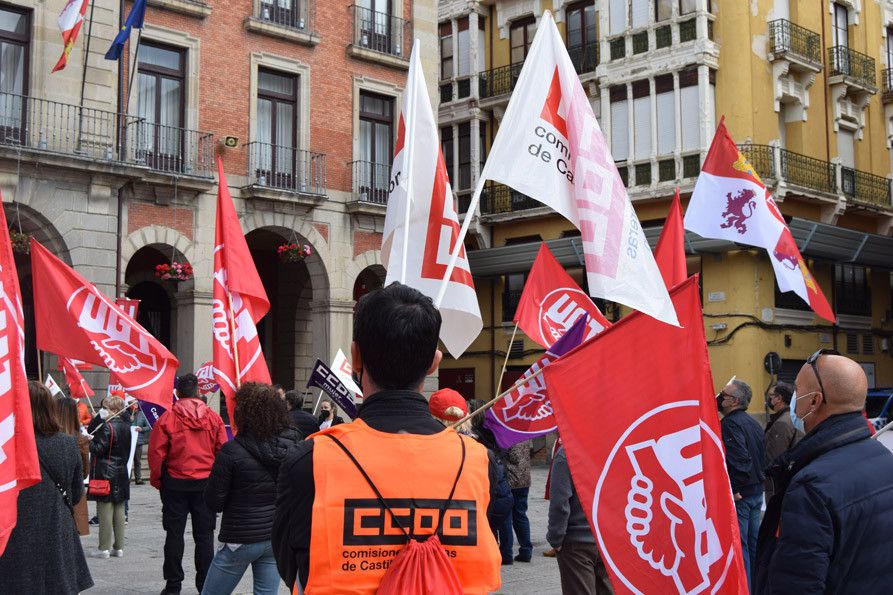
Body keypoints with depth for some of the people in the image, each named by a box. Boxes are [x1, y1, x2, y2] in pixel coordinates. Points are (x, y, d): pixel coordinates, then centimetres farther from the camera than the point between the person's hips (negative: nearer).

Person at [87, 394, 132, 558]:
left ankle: (104, 548, 0)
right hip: (121, 473, 8)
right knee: (119, 510, 10)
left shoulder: (108, 426, -16)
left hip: (106, 474, -8)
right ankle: (119, 547, 14)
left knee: (105, 510, -3)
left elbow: (98, 449, -16)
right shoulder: (125, 426, 9)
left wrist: (89, 441, -1)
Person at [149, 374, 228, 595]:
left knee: (174, 533, 8)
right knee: (204, 534, 8)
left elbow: (156, 452, -7)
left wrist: (156, 480, 5)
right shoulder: (213, 418, -1)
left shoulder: (167, 418, -6)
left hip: (175, 483, -1)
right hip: (206, 483, 1)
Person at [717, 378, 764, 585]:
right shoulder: (753, 423, 11)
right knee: (753, 540, 17)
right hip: (757, 490, 9)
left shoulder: (730, 423, -18)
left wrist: (734, 489, -20)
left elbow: (739, 458, -28)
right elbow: (762, 456, 17)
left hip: (738, 494, -9)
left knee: (738, 544, -1)